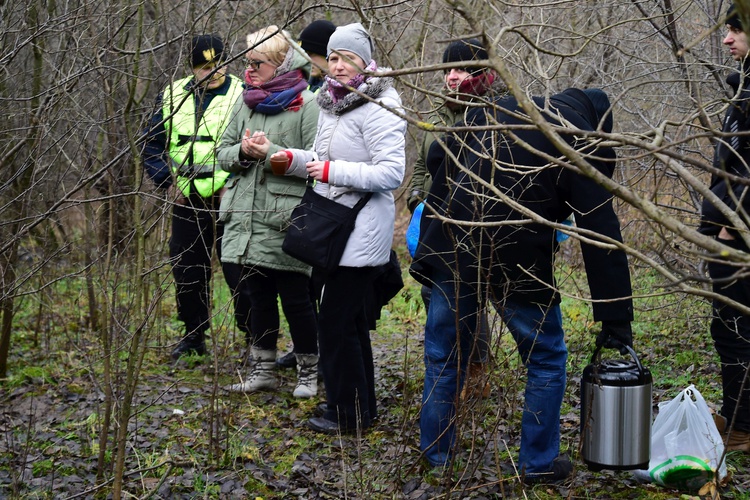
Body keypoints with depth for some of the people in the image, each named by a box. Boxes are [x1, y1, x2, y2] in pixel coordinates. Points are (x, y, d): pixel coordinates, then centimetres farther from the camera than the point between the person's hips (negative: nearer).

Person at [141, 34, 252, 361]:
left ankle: (255, 337, 9)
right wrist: (167, 181, 2)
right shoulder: (171, 97, 8)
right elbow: (151, 143, 14)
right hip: (186, 203, 4)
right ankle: (194, 335, 26)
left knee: (240, 273, -3)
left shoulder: (242, 95, -3)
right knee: (187, 271, 12)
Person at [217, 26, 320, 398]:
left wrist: (271, 153, -19)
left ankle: (308, 371, 20)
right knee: (259, 297, 15)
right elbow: (223, 153, 13)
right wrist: (242, 151, -8)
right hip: (246, 216, 6)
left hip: (286, 219, -6)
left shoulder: (306, 104, -8)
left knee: (295, 299, 3)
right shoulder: (245, 102, 12)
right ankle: (264, 370, 26)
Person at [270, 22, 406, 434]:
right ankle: (360, 404, 29)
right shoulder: (331, 103, 12)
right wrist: (292, 159, 7)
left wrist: (333, 171, -24)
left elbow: (392, 172, -23)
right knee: (349, 319, 17)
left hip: (362, 232, -9)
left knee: (336, 321, -5)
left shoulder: (376, 109, -16)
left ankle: (349, 412, 8)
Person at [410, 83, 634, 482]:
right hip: (517, 264, -4)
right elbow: (601, 237, -7)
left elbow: (437, 158, 15)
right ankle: (539, 462, 23)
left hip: (450, 250, 4)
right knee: (546, 359, 17)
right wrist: (616, 318, -6)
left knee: (443, 355, 20)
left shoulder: (498, 109, 13)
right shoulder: (585, 145, -1)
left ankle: (436, 453, 31)